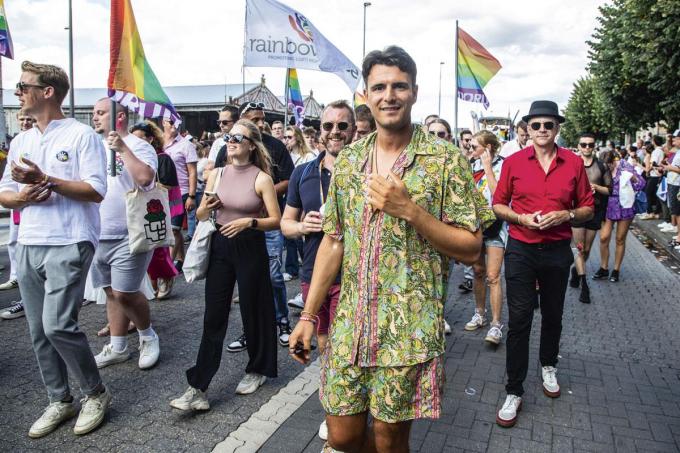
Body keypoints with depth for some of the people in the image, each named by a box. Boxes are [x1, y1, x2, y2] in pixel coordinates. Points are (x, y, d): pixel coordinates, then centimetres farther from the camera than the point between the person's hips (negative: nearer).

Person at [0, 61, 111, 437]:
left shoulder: (81, 135, -5)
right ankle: (59, 401, 24)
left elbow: (96, 191, -13)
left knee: (58, 325, -14)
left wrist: (45, 180, -19)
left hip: (69, 244, -7)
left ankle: (96, 393, 8)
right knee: (39, 331, 9)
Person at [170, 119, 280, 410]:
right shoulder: (216, 174, 6)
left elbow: (276, 220, -7)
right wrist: (206, 207, -10)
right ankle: (198, 387, 5)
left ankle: (257, 369, 31)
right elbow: (200, 216, 12)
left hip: (250, 248, -3)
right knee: (213, 316, 2)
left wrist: (249, 222, -22)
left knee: (253, 310, 9)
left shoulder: (261, 178, -6)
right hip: (220, 247, 3)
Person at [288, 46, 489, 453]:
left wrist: (409, 209, -20)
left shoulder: (447, 161, -7)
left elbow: (471, 249, -7)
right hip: (350, 323, 4)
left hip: (410, 328, -3)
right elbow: (333, 241, 9)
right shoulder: (347, 161, 5)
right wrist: (309, 315, 6)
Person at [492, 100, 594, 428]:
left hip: (557, 251, 2)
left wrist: (566, 215, -15)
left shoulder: (574, 163, 0)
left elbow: (587, 208, 5)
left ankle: (548, 366, 44)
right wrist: (521, 218, -14)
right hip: (520, 250, -1)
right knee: (518, 320, -2)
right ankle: (514, 392, 8)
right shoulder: (513, 162, -2)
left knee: (553, 315, 18)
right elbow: (498, 205, 4)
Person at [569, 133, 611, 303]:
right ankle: (584, 285, -2)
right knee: (580, 249, -6)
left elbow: (609, 189, 6)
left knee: (586, 250, 12)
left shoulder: (601, 166, 4)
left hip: (595, 211, 3)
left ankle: (576, 271, 38)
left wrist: (595, 187, -12)